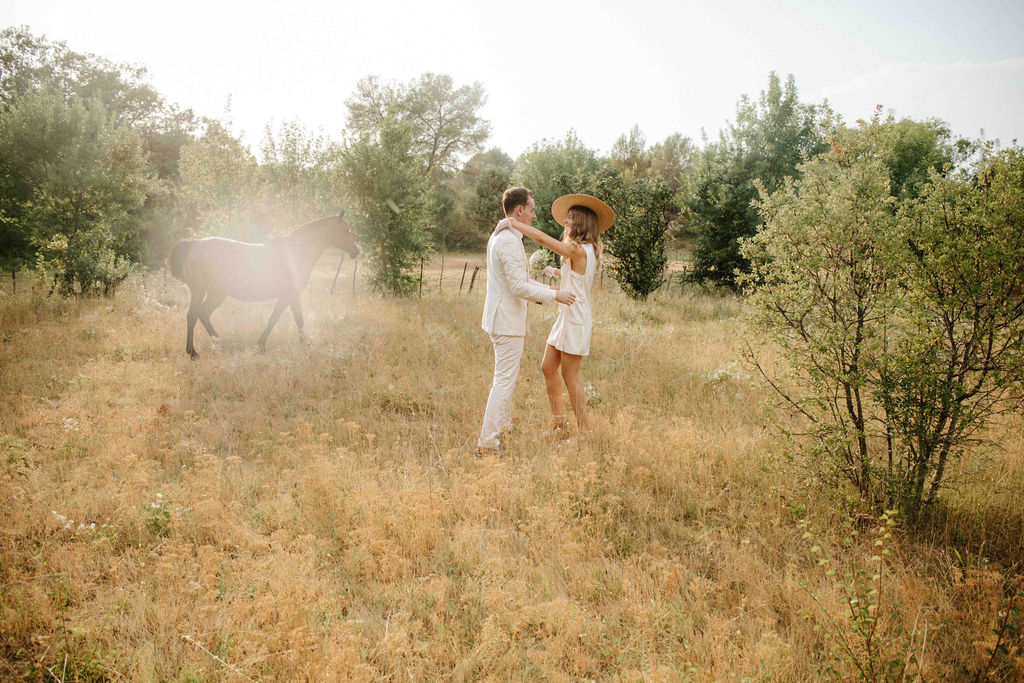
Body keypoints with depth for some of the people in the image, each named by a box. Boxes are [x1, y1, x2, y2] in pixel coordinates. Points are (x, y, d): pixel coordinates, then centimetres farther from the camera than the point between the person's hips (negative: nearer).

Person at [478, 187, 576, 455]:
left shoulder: (499, 236, 14)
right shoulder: (510, 242, -20)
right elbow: (520, 288, -24)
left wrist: (549, 289, 19)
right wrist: (554, 296, -14)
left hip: (502, 318, 11)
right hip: (507, 321, -11)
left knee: (507, 375, 21)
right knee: (505, 380, -5)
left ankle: (503, 425, 33)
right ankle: (488, 441, 0)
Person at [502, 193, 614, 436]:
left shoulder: (579, 250, -16)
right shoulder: (584, 252, 13)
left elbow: (542, 238, -22)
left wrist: (513, 222, -14)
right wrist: (555, 272, 32)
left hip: (577, 320, -9)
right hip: (566, 318, 9)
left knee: (570, 374, -3)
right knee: (548, 368, 11)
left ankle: (582, 430, 7)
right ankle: (559, 424, 20)